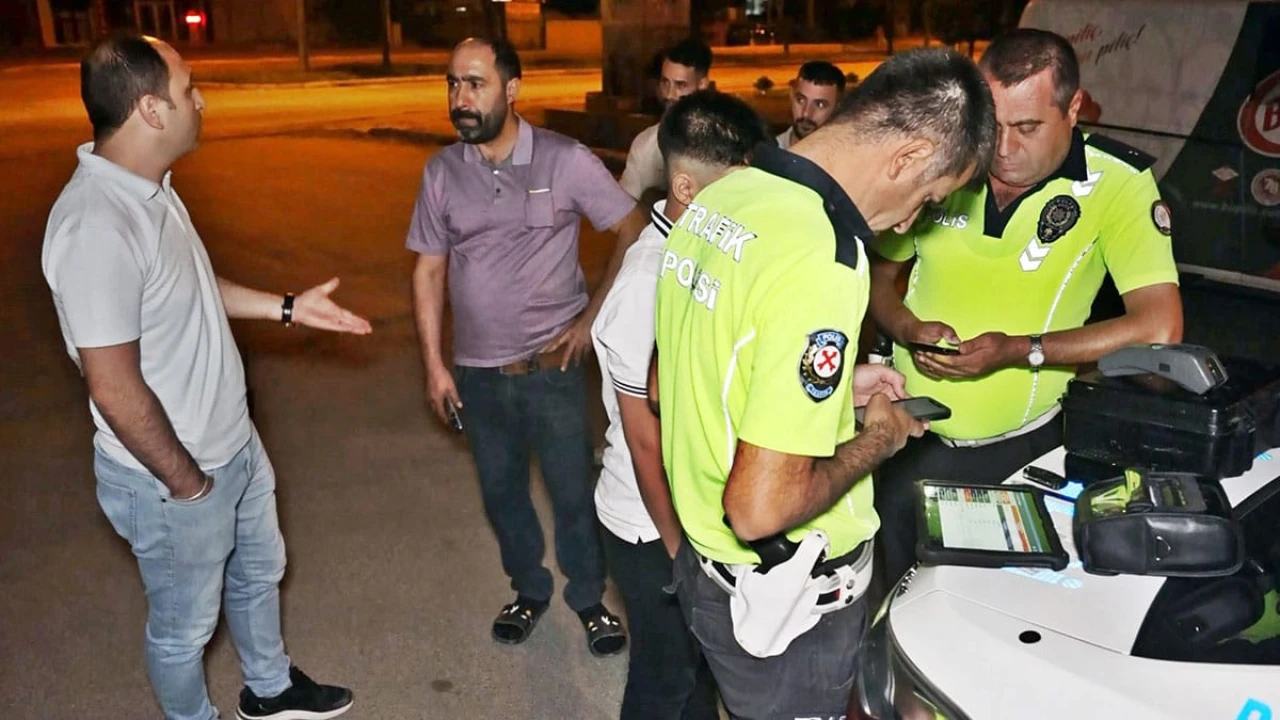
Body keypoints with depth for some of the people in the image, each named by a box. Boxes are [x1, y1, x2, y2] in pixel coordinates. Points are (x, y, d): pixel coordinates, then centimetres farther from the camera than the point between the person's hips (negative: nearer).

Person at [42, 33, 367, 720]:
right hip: (172, 478, -9)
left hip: (233, 444, 10)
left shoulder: (149, 188, -1)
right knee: (185, 624, 16)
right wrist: (187, 484, -17)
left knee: (259, 570, 29)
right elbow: (115, 391, -28)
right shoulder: (96, 227, -32)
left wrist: (288, 306, 11)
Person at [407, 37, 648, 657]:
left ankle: (590, 599, 33)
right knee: (501, 491, 18)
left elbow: (635, 234, -5)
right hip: (478, 372, 3)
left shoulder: (566, 160, -11)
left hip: (552, 365, -3)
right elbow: (429, 270, 5)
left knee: (573, 491, 9)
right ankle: (529, 590, 41)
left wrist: (591, 317, -9)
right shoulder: (441, 171, -1)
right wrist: (434, 364, 2)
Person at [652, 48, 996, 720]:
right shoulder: (822, 265, -30)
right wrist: (874, 441, -13)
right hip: (783, 602, -8)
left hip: (701, 558, 8)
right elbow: (762, 507, -31)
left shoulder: (716, 198, -1)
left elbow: (664, 386, 10)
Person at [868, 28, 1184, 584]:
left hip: (1014, 444, -2)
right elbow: (880, 273, 13)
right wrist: (908, 329, -8)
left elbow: (1159, 329, -16)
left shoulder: (1117, 183, -9)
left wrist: (1019, 350, -20)